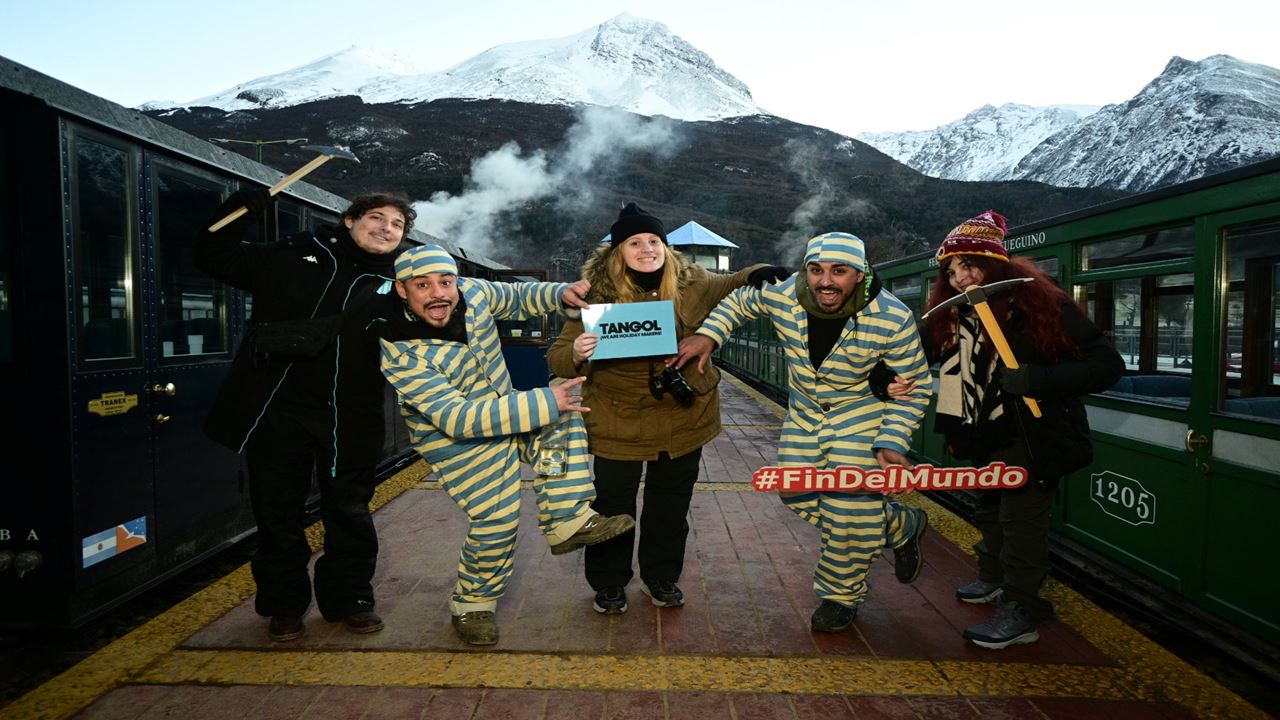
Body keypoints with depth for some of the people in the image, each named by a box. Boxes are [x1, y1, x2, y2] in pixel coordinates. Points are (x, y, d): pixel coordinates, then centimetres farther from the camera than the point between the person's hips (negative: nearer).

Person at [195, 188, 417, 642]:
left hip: (349, 417, 1)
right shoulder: (291, 258, 7)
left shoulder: (394, 286, 8)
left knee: (349, 512, 10)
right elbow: (213, 256, 11)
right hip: (278, 410, 0)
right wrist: (242, 210, -3)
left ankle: (349, 598, 27)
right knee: (278, 511, 10)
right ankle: (283, 605, 27)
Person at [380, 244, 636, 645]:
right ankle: (470, 606, 16)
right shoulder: (401, 352, -30)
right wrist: (542, 403, -38)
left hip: (502, 411, 6)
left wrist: (561, 293, -10)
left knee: (561, 417, -14)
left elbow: (517, 298, 11)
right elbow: (456, 418, -35)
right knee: (496, 518, -10)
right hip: (455, 442, -6)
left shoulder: (473, 293, -13)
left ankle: (567, 521, -11)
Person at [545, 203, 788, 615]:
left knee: (671, 507, 17)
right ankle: (608, 584, 33)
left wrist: (757, 276, -7)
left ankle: (661, 577, 39)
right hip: (617, 423, -2)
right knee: (612, 506, 9)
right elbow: (557, 359, -11)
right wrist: (576, 354, -35)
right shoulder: (597, 295, -12)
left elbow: (731, 288, 15)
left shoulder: (692, 285, -5)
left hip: (683, 421, 3)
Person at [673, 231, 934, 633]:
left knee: (848, 512, -7)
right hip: (804, 413, 5)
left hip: (864, 414, -4)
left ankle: (840, 596, 22)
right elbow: (741, 301, 3)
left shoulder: (892, 319, -26)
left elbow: (914, 386, -15)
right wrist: (709, 334, -13)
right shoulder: (782, 296, -20)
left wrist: (892, 443, -23)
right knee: (795, 493, 9)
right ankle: (901, 527, 28)